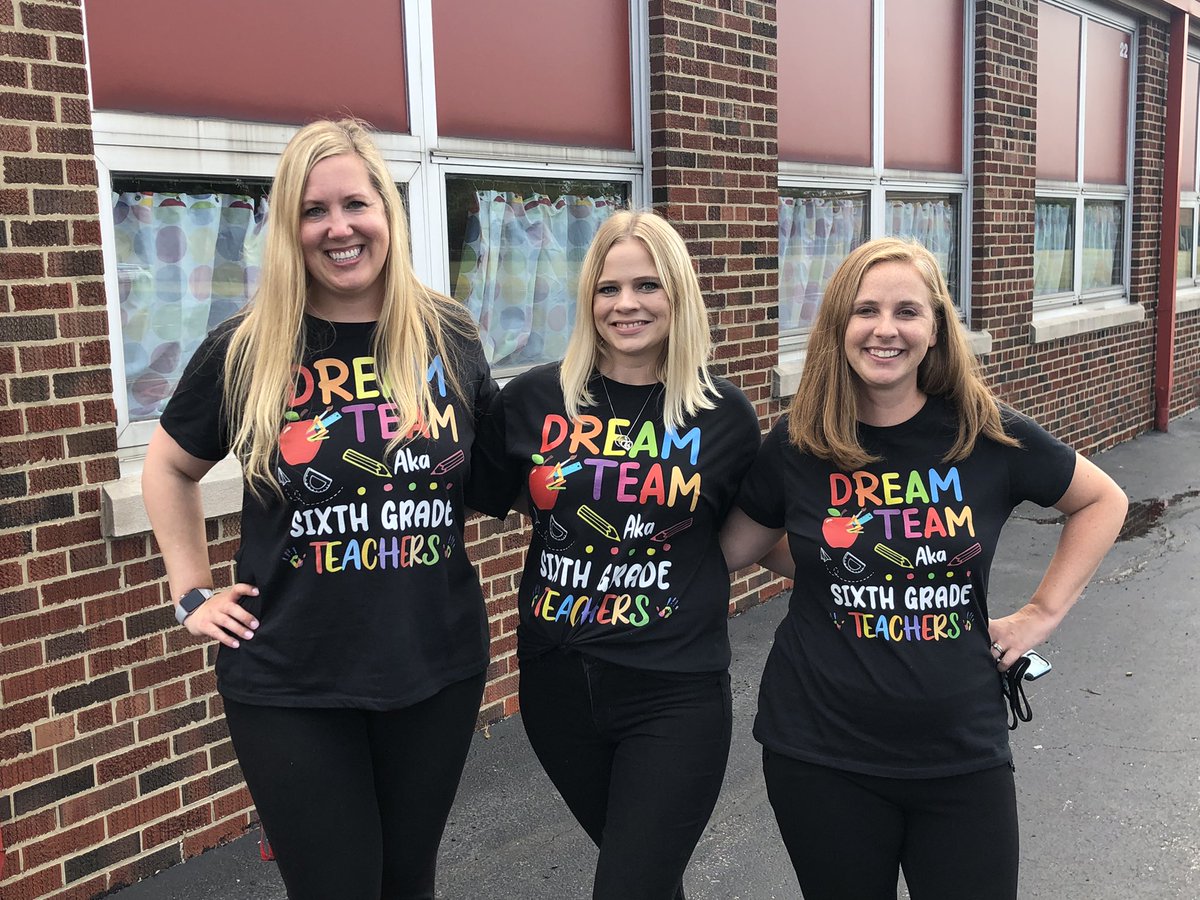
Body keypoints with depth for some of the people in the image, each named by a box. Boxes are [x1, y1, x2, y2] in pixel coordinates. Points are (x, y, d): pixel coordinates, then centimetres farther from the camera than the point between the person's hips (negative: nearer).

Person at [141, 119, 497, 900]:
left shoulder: (449, 337, -3)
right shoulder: (245, 351, -7)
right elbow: (168, 468, 10)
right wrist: (193, 593, 4)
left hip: (438, 665, 2)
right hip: (290, 684, -1)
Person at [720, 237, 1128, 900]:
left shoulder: (988, 437, -6)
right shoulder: (796, 447, -6)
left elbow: (1103, 502, 9)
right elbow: (735, 546, 9)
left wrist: (1044, 611, 2)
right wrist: (822, 571, -2)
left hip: (962, 753, 1)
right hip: (822, 756, 0)